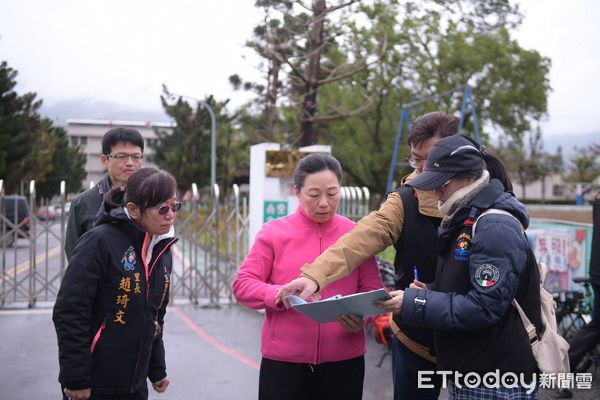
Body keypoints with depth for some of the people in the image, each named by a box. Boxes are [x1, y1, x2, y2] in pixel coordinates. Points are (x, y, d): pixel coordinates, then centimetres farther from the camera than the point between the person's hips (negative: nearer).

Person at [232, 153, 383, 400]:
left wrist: (361, 317, -17)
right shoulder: (274, 232, -3)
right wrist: (281, 294, -21)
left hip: (344, 360, 2)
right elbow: (242, 285, -3)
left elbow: (373, 291, 4)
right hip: (284, 361, -1)